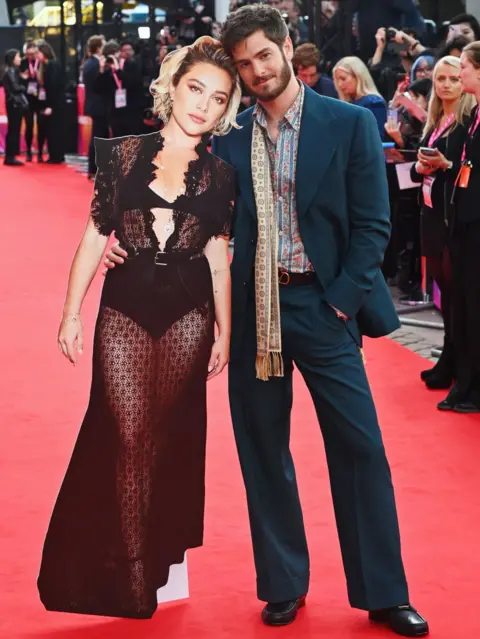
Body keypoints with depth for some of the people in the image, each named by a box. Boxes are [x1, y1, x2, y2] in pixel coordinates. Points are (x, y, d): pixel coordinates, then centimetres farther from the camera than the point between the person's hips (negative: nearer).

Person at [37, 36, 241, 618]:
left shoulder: (218, 175, 3)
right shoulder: (122, 154, -1)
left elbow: (217, 253, 8)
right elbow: (95, 235, 2)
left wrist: (224, 331, 8)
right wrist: (71, 313, 0)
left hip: (188, 313, 1)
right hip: (125, 308, -1)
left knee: (168, 437, 7)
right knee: (128, 437, -4)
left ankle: (160, 555, 24)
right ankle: (134, 575, 4)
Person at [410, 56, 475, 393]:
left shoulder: (470, 118, -8)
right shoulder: (433, 122, 15)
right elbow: (418, 169, 18)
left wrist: (446, 165, -21)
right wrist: (420, 167, -2)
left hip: (457, 214, -8)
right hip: (433, 212, 8)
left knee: (454, 285, -5)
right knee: (442, 282, 9)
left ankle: (451, 364, 2)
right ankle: (451, 360, 16)